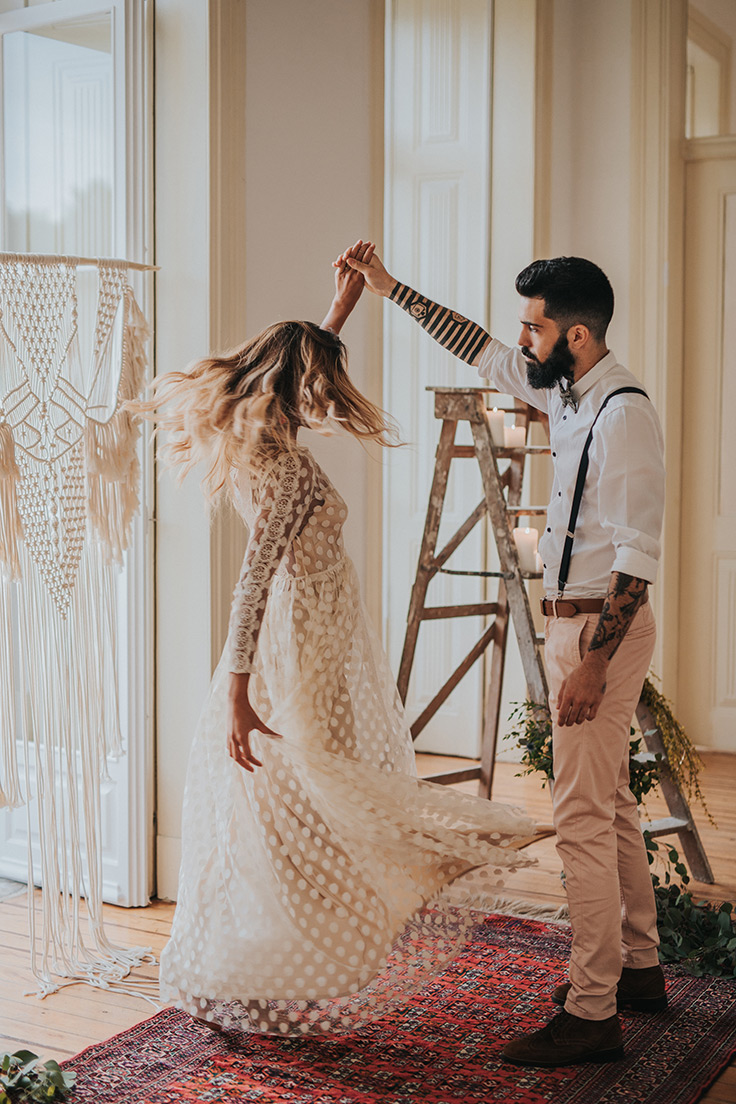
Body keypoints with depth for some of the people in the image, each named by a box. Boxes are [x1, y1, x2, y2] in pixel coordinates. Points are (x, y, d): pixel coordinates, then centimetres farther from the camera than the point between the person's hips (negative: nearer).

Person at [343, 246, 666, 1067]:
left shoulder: (623, 412, -19)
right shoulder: (564, 391, 9)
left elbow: (636, 553, -23)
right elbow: (482, 353, 23)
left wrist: (593, 661, -26)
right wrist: (390, 290, 25)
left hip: (601, 629, -10)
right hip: (578, 622, 10)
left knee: (583, 816, -7)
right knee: (610, 803, 17)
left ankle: (592, 1014, 0)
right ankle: (637, 967, 31)